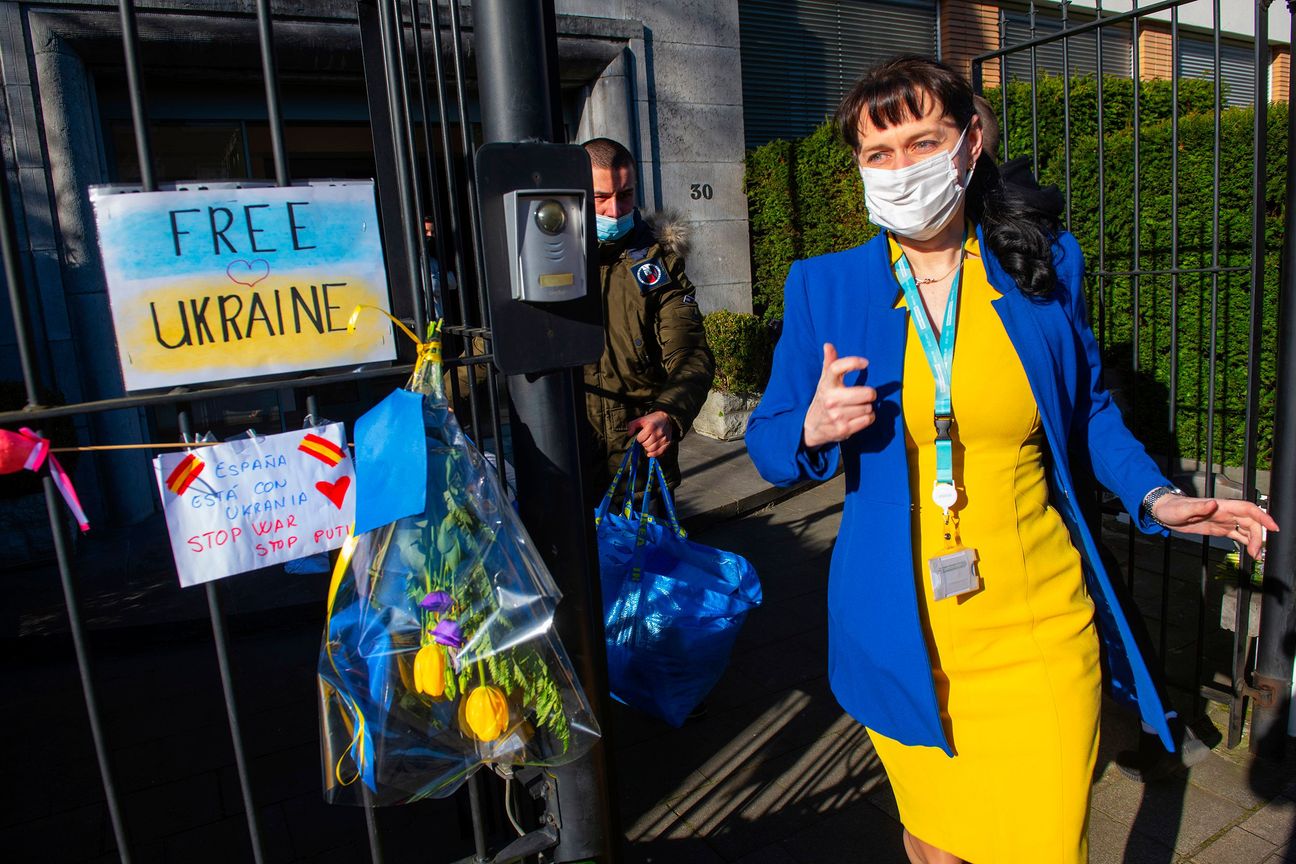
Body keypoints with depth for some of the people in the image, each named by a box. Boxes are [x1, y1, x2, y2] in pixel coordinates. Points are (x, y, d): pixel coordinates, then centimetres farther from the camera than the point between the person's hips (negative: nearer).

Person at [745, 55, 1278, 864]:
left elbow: (1087, 405, 13)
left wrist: (1153, 496, -2)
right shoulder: (823, 287, -3)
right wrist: (813, 429, -20)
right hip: (903, 636, 0)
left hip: (1039, 629, 1)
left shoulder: (1046, 265, 0)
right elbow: (768, 444, 1)